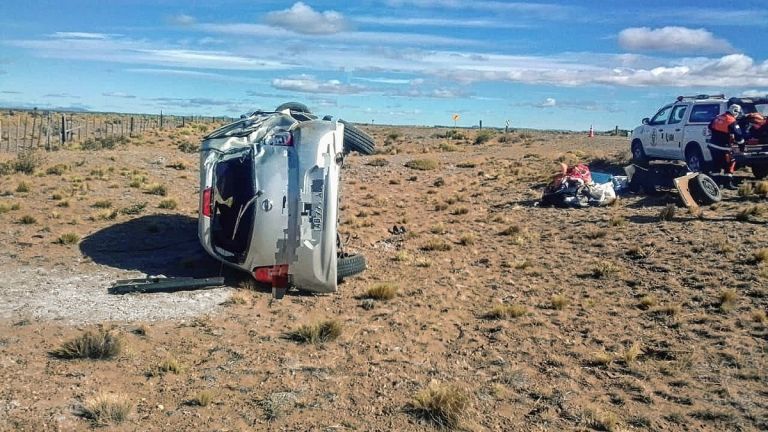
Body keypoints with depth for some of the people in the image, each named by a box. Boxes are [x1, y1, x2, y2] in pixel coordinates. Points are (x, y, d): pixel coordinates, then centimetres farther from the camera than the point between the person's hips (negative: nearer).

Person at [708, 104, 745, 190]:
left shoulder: (718, 117, 8)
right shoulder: (732, 122, -13)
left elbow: (710, 126, 23)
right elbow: (738, 135, -16)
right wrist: (742, 145, -3)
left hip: (712, 145, 7)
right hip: (722, 147, -7)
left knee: (716, 164, 17)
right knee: (730, 164, 2)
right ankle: (728, 183, -3)